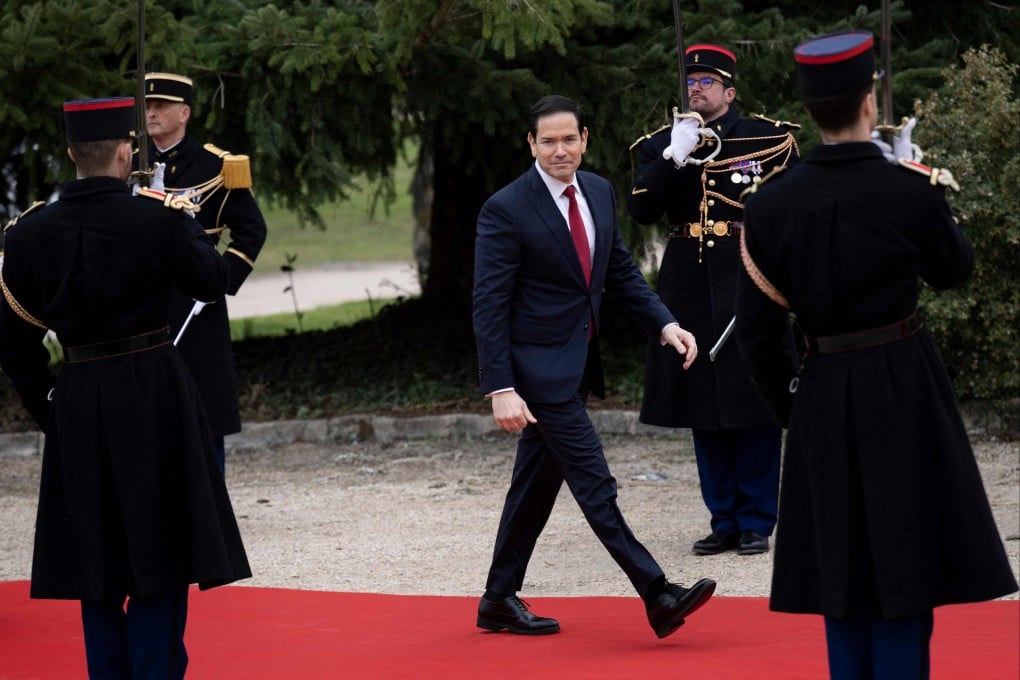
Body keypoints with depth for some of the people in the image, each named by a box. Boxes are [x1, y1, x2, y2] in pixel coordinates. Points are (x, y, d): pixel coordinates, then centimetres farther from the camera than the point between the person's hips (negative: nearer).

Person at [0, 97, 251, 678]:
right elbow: (214, 280, 5)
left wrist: (47, 404, 14)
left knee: (97, 568, 13)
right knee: (160, 564, 4)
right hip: (156, 399, -3)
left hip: (78, 406, 3)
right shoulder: (157, 221, -12)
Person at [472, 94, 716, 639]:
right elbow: (489, 306, -16)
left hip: (577, 361, 8)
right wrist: (501, 389, -21)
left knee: (538, 481, 14)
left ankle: (499, 601, 23)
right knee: (593, 482, -7)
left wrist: (665, 324, 0)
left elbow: (621, 271, 14)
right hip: (540, 364, -8)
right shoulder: (506, 210, -15)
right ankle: (657, 597, -7)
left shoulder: (599, 192, 6)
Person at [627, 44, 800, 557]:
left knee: (755, 407, -1)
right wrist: (673, 157, -14)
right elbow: (640, 211, -5)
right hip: (690, 289, 3)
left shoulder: (770, 139, 2)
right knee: (704, 409, 6)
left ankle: (756, 522, 6)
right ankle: (724, 520, 14)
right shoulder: (660, 146, 8)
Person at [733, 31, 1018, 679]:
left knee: (844, 576, 12)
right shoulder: (911, 191, -14)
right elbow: (955, 268, 6)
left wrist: (791, 404, 12)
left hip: (824, 397, 3)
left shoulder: (770, 205, -5)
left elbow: (757, 331, -1)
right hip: (907, 393, -3)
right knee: (906, 572, 3)